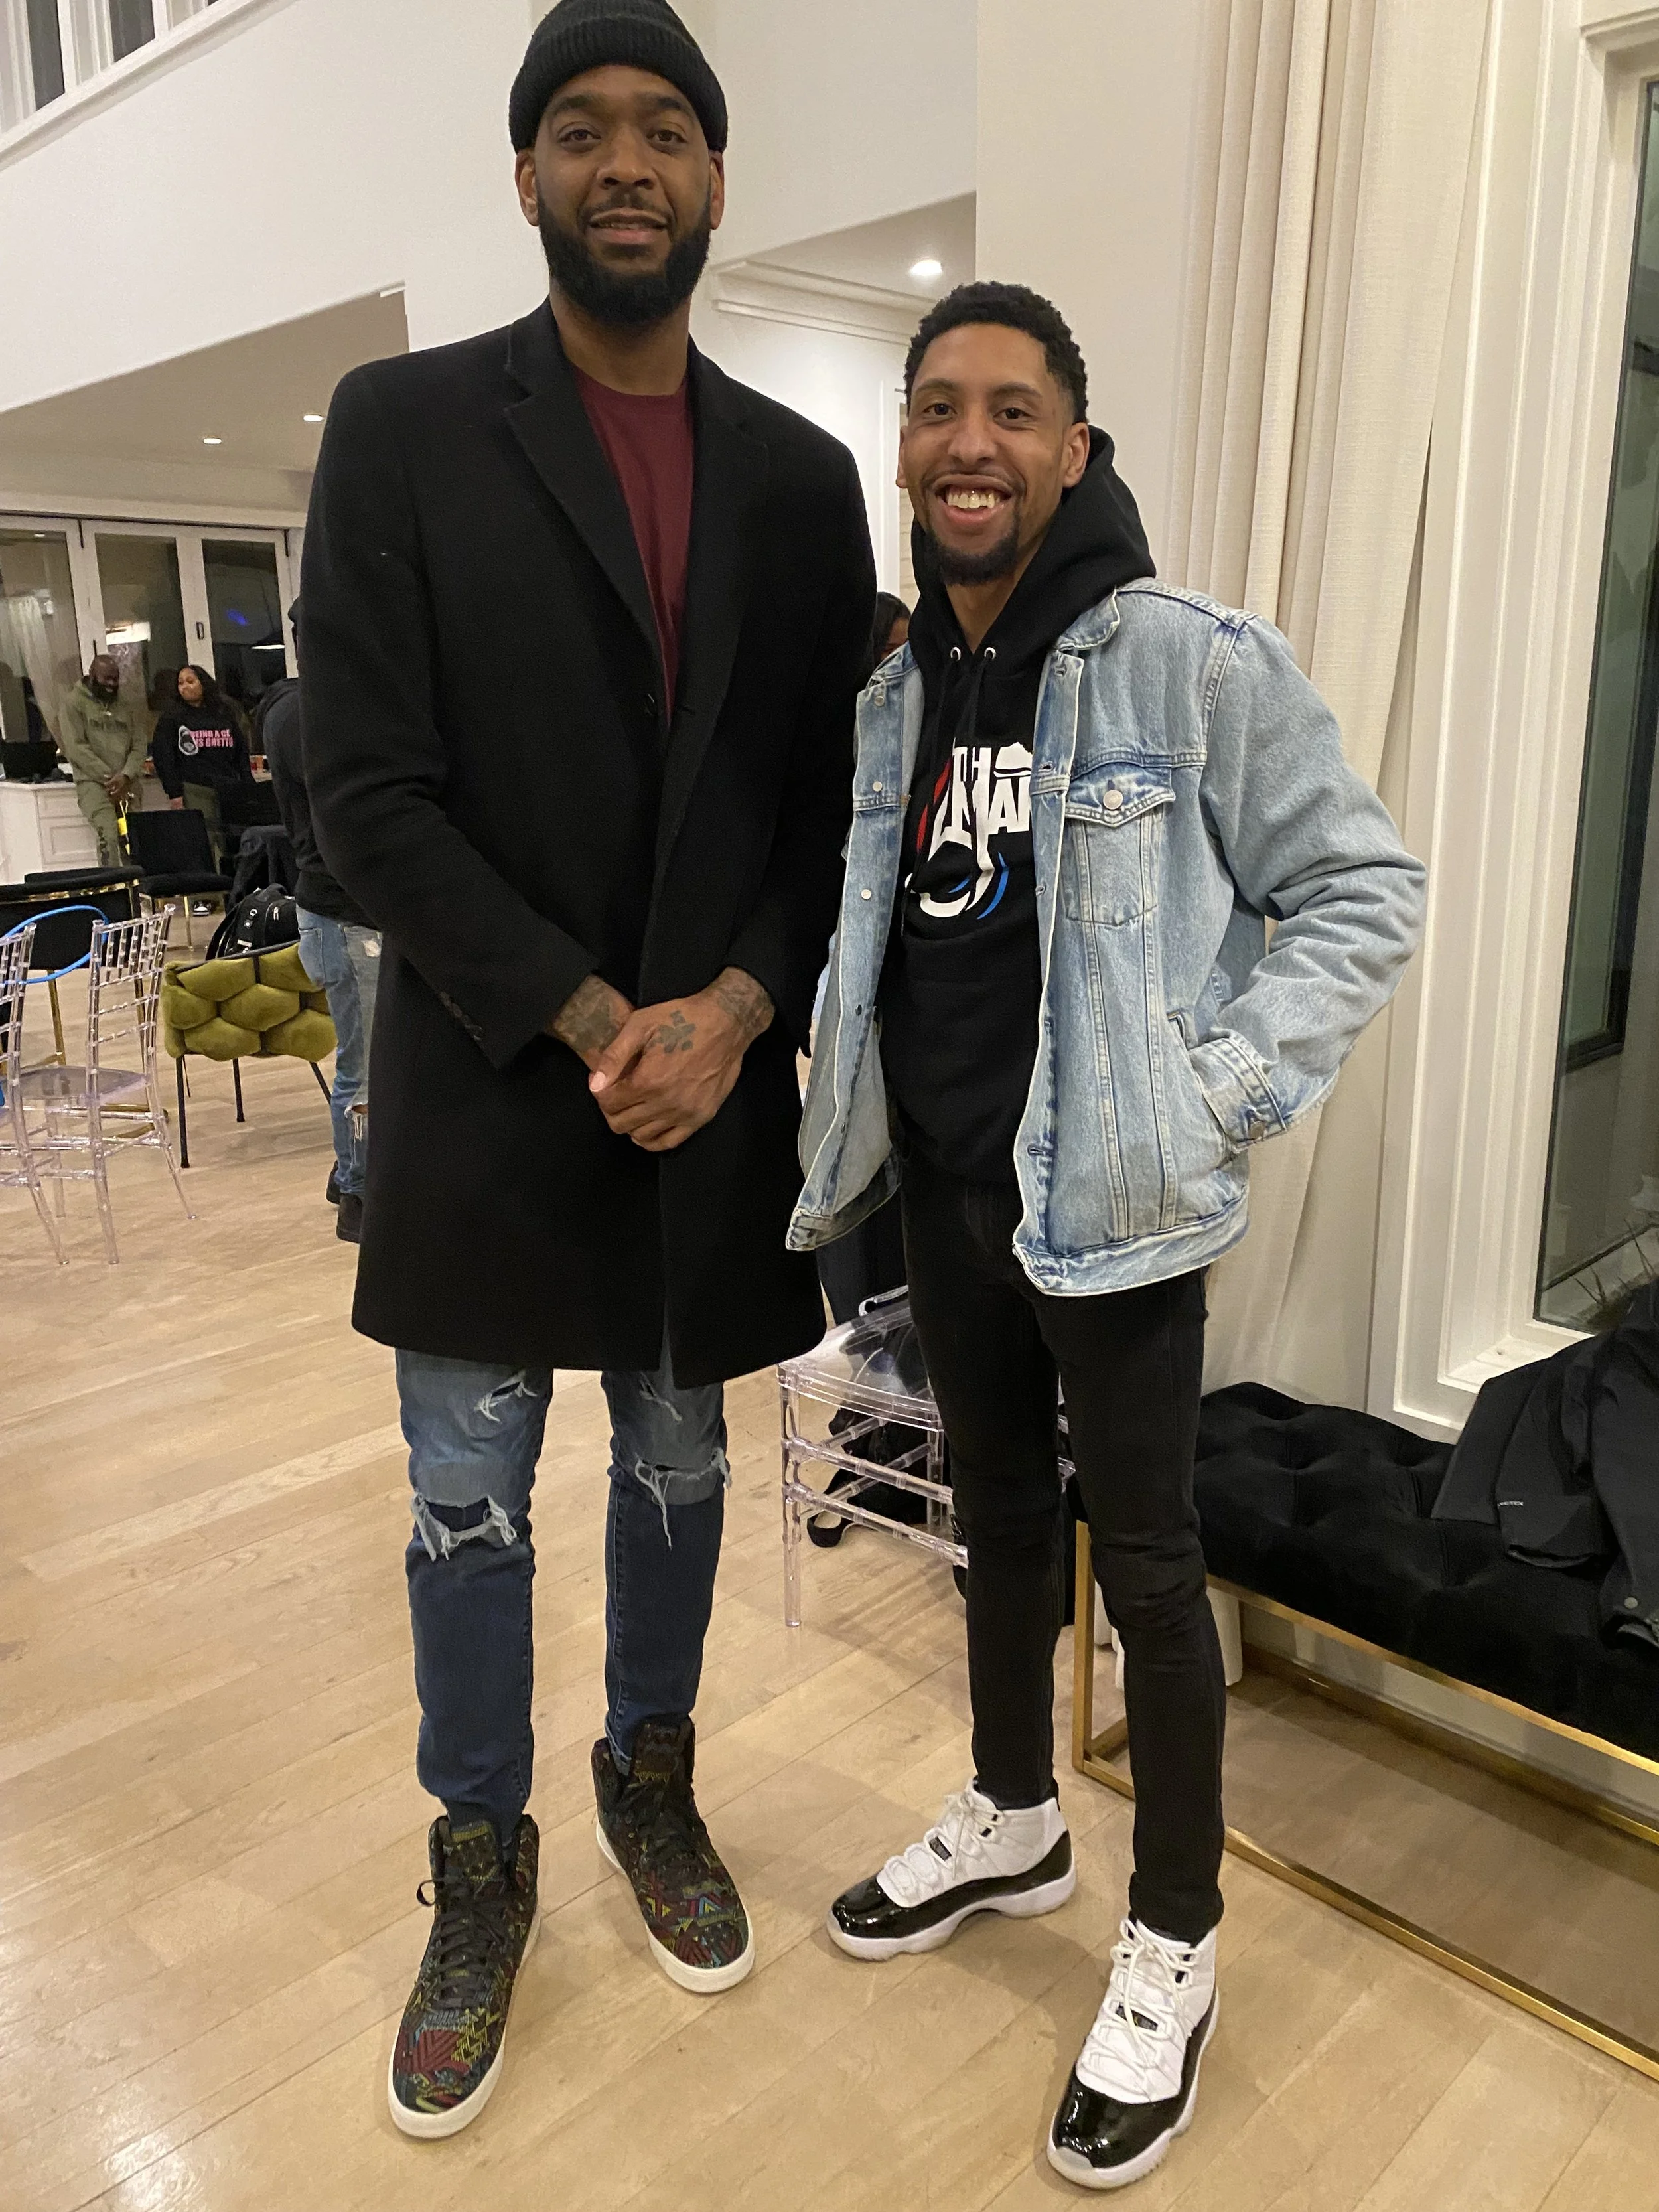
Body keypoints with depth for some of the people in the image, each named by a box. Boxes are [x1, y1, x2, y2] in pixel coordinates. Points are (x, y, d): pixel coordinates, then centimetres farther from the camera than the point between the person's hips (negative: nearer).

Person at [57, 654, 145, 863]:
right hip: (93, 783, -5)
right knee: (109, 836, -23)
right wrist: (110, 778, -11)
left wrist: (126, 776, -8)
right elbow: (75, 748, -6)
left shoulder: (123, 706, 19)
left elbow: (138, 745, 11)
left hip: (126, 785, 5)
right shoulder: (75, 703, 4)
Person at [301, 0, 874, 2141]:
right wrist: (588, 1021, -13)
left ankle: (652, 1784, 41)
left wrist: (734, 1010, -11)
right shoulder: (403, 427, -2)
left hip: (715, 1080, 3)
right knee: (469, 1503, 9)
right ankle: (481, 1869, 32)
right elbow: (367, 791, -8)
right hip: (489, 1081, -2)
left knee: (679, 1467, 16)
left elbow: (835, 799, 5)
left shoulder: (798, 476, 7)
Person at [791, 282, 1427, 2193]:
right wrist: (856, 1109, 11)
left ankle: (1174, 1947, 27)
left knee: (1145, 1564, 6)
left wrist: (1222, 1092, -14)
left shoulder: (1191, 660, -11)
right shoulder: (897, 688, 7)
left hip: (1110, 1203, -6)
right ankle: (1011, 1823, 43)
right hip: (945, 1188, 6)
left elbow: (1363, 889, -7)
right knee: (996, 1516, 20)